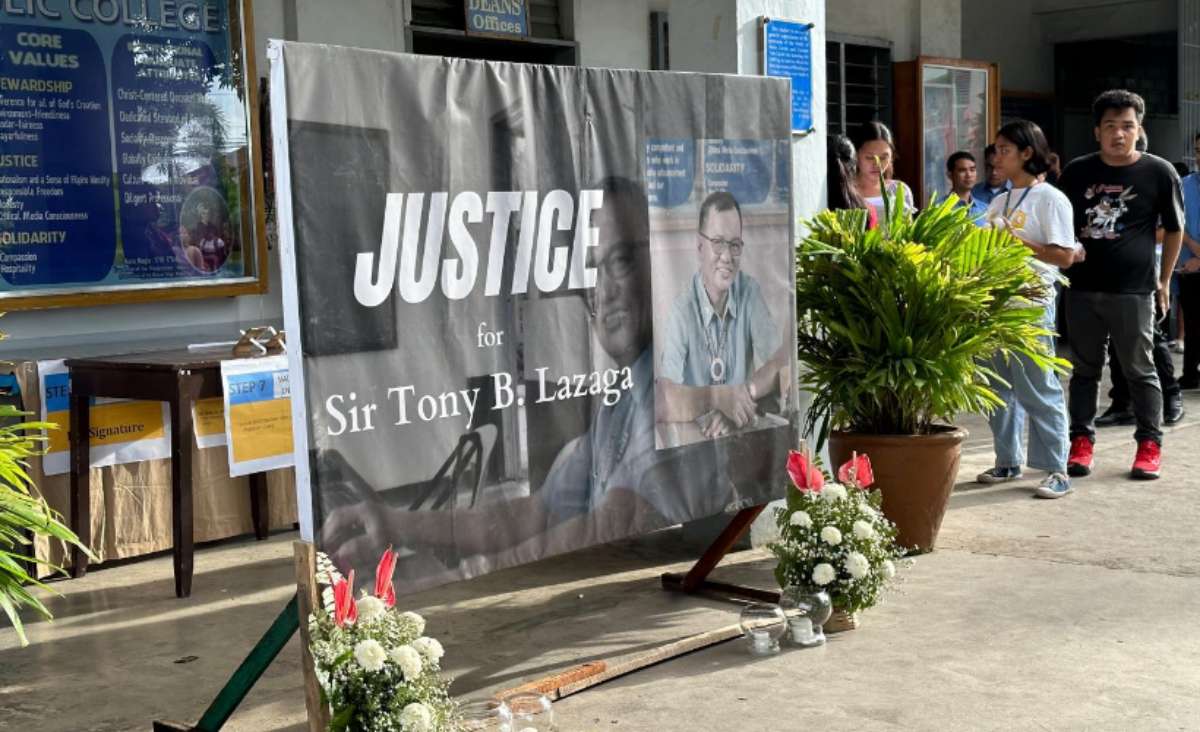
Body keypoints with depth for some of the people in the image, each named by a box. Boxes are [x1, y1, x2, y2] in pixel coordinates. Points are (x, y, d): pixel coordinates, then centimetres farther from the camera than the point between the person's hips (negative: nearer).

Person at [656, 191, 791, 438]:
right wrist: (717, 397, -27)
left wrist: (745, 394, -18)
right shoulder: (682, 309, -12)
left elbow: (784, 366, -3)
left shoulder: (751, 292, -1)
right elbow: (663, 404, -19)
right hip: (695, 439, -2)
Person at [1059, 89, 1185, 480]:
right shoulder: (1077, 172, 4)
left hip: (1133, 289, -3)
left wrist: (1164, 281, 7)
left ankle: (1150, 445, 16)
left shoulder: (1158, 172, -3)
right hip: (1082, 287, 3)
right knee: (1084, 369, 11)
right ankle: (1081, 441, 19)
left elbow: (1174, 229, 6)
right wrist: (1061, 269, 11)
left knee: (1139, 370, 6)